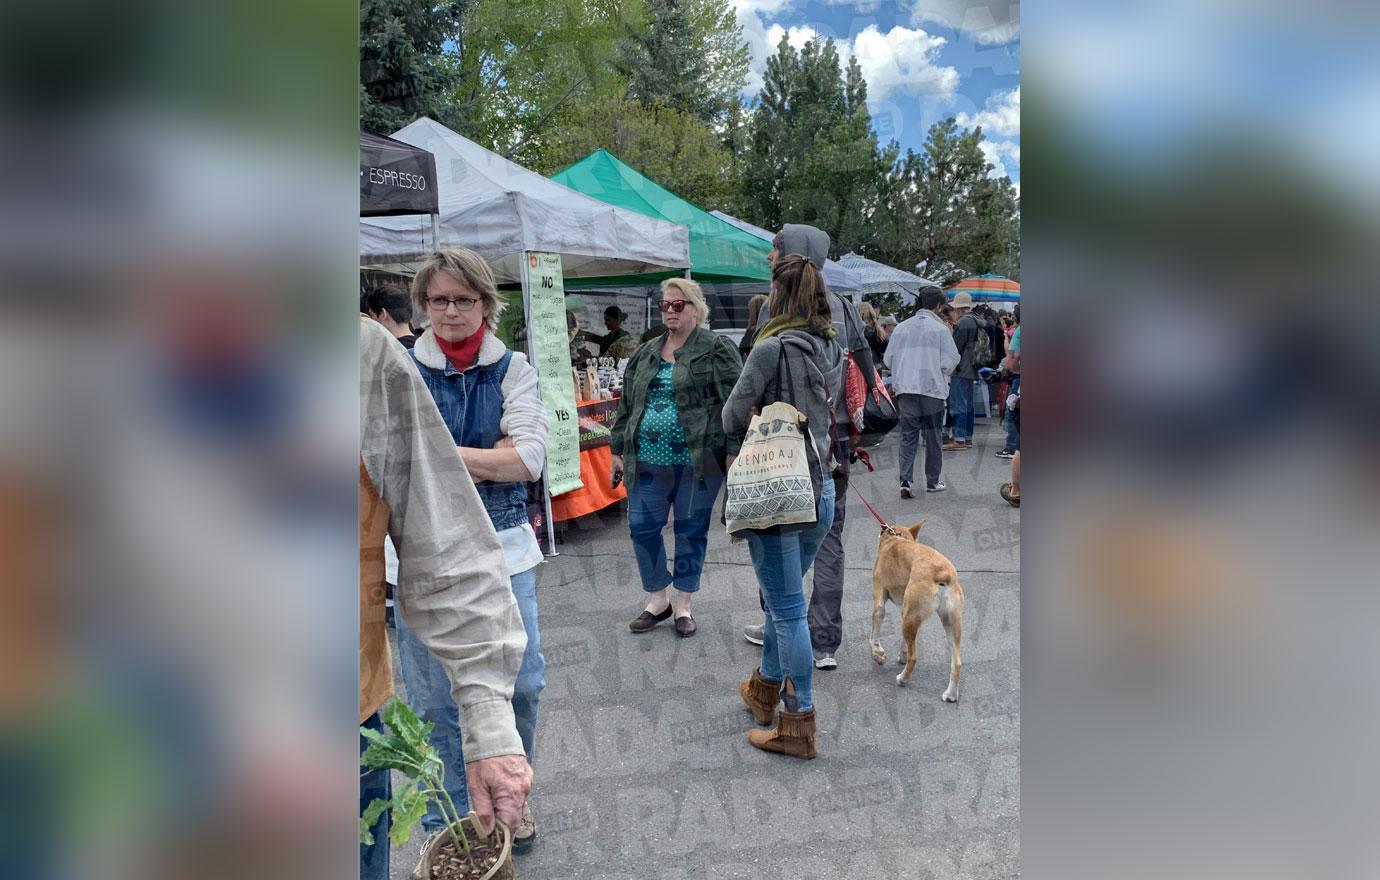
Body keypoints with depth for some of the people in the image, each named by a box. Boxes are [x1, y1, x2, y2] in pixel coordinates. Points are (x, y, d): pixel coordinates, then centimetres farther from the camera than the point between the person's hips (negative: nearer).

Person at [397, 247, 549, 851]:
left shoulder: (512, 368, 1)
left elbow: (530, 460, -10)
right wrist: (490, 458, -13)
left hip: (503, 548, 1)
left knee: (521, 683, 9)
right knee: (435, 699, 8)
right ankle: (448, 822, 28)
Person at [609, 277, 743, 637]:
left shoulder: (717, 349, -2)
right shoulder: (645, 353, 14)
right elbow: (626, 404, 17)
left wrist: (733, 452, -14)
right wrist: (619, 451, 13)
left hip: (698, 459, -4)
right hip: (648, 460, 5)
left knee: (691, 530, 6)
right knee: (642, 527, 4)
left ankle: (682, 604, 22)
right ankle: (657, 599, 23)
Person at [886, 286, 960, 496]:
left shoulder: (901, 327, 6)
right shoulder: (939, 328, -5)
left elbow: (888, 359, 6)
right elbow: (950, 360, -8)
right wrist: (942, 373, 13)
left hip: (905, 389, 3)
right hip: (932, 388, -3)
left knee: (907, 435, 6)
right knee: (932, 437, 9)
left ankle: (905, 481, -7)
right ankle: (933, 481, 19)